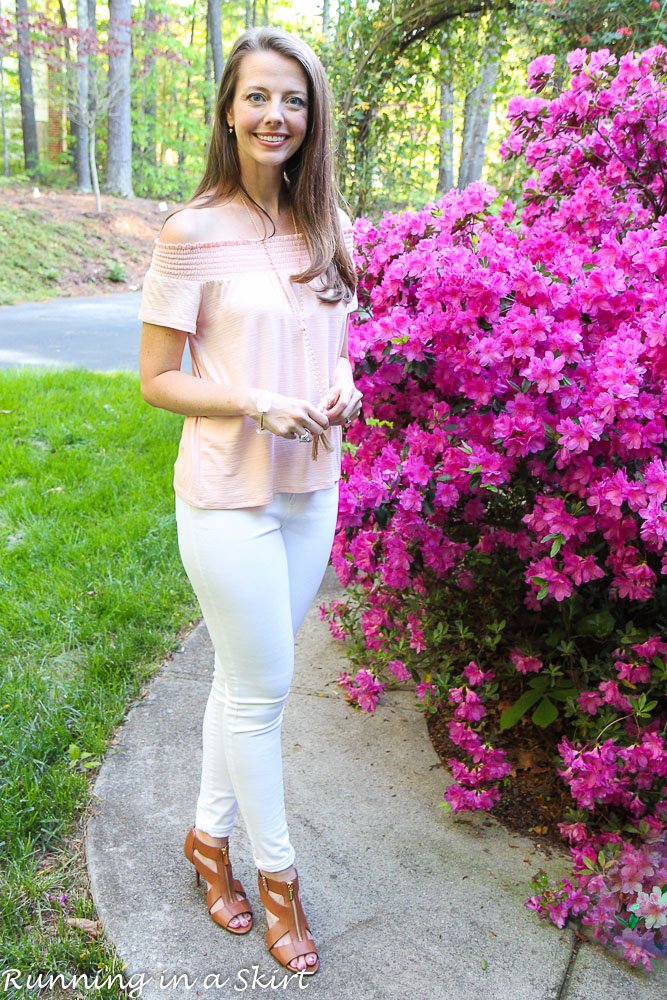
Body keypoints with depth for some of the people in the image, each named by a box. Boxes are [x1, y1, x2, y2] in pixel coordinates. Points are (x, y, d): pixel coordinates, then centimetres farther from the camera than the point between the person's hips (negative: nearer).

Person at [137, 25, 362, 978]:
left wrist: (342, 387, -5)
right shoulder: (194, 233, -10)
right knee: (261, 687, 6)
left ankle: (209, 836, 39)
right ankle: (276, 872, 31)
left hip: (311, 487, 6)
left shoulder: (328, 226, 6)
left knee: (246, 678, 17)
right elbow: (156, 379, -8)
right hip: (228, 495, -5)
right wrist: (260, 405, -22)